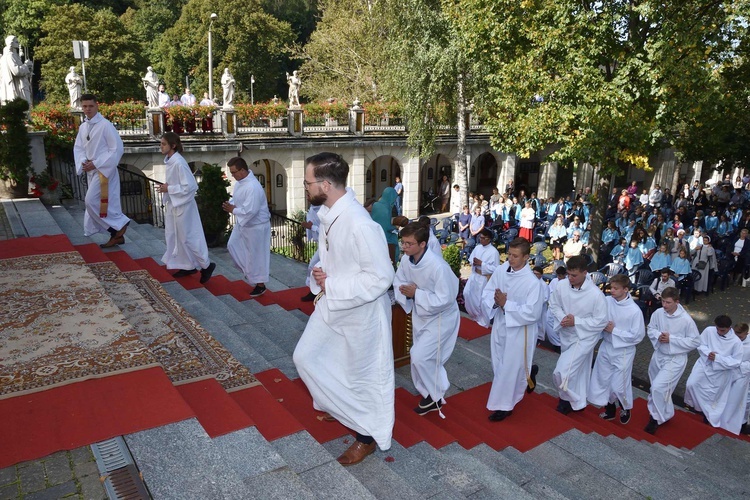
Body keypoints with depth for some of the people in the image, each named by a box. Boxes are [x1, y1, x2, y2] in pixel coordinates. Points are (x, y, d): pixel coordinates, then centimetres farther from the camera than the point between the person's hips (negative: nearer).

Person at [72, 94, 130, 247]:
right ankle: (117, 235, 19)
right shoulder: (83, 127, 9)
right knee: (102, 203, 10)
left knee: (92, 201, -13)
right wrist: (83, 162, -8)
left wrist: (96, 164, -16)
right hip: (91, 171, 8)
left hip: (104, 170, -8)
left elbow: (117, 148, -17)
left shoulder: (105, 125, -13)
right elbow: (78, 147, 14)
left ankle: (119, 224, 2)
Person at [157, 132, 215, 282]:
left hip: (182, 205, -9)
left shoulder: (178, 163, -22)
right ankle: (188, 266, 27)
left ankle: (206, 265, 14)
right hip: (172, 204, 9)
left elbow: (190, 186, -25)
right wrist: (166, 187, 2)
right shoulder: (169, 160, 5)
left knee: (188, 237, -1)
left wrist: (169, 189, -19)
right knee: (174, 236, 15)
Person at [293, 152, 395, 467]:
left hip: (360, 311, -9)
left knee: (363, 374, 10)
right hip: (332, 305, 9)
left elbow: (381, 277, -28)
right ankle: (342, 409, 43)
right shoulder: (328, 212, -3)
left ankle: (368, 437, 36)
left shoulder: (361, 225, -31)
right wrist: (322, 275, -6)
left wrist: (331, 285, -23)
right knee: (306, 357, 19)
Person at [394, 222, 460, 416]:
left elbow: (444, 300, -31)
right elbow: (398, 284, 1)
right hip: (420, 316, 7)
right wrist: (405, 292, -21)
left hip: (440, 318, -7)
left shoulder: (438, 266, -33)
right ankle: (431, 394, 38)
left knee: (419, 357, -10)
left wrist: (416, 293, -28)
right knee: (425, 358, 17)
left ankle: (435, 397, 14)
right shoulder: (406, 260, -11)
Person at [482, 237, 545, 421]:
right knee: (500, 364, 21)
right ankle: (528, 372, 50)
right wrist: (495, 301, -23)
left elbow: (532, 312, -25)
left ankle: (504, 405, 22)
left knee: (511, 367, 4)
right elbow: (486, 293, -1)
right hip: (500, 324, 6)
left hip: (519, 329, -6)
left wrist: (506, 304, -25)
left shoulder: (533, 282, -23)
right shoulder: (500, 271, -7)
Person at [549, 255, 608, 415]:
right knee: (575, 371, 23)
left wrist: (576, 321, -23)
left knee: (562, 372, -13)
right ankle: (576, 400, 46)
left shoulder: (596, 294, -25)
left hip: (584, 338, -5)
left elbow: (601, 322, -18)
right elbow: (553, 305, 1)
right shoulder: (561, 285, -14)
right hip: (566, 335, 5)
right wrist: (562, 317, -19)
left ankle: (570, 400, 16)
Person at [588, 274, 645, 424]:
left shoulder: (634, 310, -21)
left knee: (619, 385, 6)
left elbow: (637, 336, -17)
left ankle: (625, 409, 36)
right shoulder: (606, 301, -9)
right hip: (606, 347, 5)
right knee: (603, 380, 16)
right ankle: (610, 408, 38)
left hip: (623, 351, -5)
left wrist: (614, 330, -18)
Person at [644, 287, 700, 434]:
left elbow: (695, 341, -14)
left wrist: (671, 339, -21)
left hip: (675, 359, -5)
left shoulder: (686, 320, -21)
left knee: (658, 387, -14)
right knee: (657, 388, 19)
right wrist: (658, 335, -18)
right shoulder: (658, 313, -9)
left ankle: (656, 418, 8)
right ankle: (665, 414, 44)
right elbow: (650, 329, 5)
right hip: (658, 355, 5)